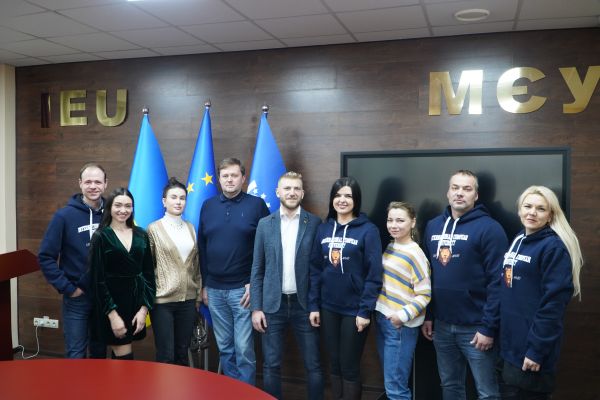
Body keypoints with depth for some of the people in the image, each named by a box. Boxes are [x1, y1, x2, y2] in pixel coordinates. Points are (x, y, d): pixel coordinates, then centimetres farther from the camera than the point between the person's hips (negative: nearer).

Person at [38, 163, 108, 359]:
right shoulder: (64, 216, -9)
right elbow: (45, 257, -8)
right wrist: (68, 288, -11)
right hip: (77, 298, -2)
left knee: (100, 351, 17)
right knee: (76, 354, 6)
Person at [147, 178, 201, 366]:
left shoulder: (190, 228, 9)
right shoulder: (154, 229, -3)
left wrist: (198, 295, 12)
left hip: (188, 299, 4)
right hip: (162, 300, -4)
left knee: (182, 353, 12)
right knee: (166, 356, 0)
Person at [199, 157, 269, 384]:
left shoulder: (257, 205, -4)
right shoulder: (208, 206, 8)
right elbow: (201, 248, 11)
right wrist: (204, 284, 9)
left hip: (243, 288, -4)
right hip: (214, 289, 4)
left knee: (243, 348, 1)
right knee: (225, 347, 13)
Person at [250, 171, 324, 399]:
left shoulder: (315, 224, -2)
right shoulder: (265, 224, 3)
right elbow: (257, 270, 4)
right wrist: (256, 308, -1)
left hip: (304, 304, -1)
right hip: (273, 304, 1)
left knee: (313, 365, 7)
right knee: (271, 366, 8)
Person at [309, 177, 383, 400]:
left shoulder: (368, 230, -9)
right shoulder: (323, 229, 5)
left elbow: (374, 274, -11)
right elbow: (315, 269, 7)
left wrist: (365, 311, -14)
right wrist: (313, 305, 3)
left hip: (355, 310, -4)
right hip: (328, 308, 4)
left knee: (349, 367, 6)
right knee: (335, 365, 15)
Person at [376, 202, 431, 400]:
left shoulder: (415, 254, -14)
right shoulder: (390, 247, 8)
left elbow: (424, 295, -14)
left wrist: (403, 315, -22)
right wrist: (379, 312, 10)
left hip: (401, 325, -7)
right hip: (382, 318, 7)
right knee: (389, 380, 17)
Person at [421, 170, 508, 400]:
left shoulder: (489, 228, -11)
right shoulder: (433, 226, 8)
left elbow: (497, 282, -14)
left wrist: (489, 327, -16)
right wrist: (427, 315, 9)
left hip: (476, 327, -5)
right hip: (442, 324, 6)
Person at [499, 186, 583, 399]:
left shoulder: (554, 247, -15)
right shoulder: (518, 242, 10)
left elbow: (553, 303, -19)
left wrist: (536, 349, -20)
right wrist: (504, 337, 13)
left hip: (531, 347, -8)